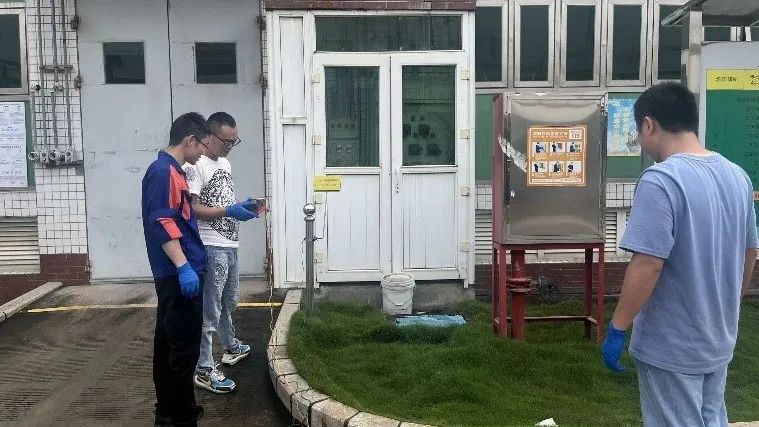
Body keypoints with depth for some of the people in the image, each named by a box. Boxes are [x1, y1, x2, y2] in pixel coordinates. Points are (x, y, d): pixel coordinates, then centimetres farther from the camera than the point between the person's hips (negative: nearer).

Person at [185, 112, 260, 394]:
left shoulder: (225, 164, 14)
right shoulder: (196, 166, -15)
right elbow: (192, 209, -20)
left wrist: (243, 206, 3)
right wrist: (229, 211, -25)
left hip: (230, 245, 9)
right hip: (211, 247, -9)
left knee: (228, 302, 24)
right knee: (209, 309, -3)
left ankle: (231, 347, 42)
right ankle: (203, 369, 6)